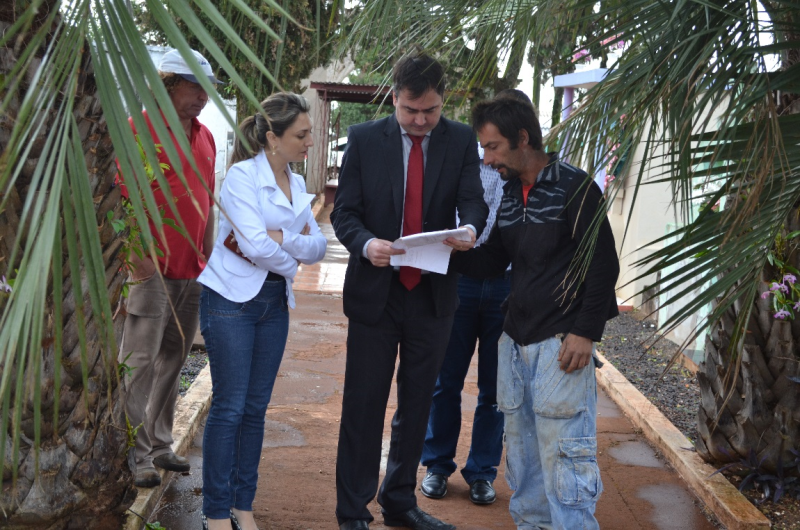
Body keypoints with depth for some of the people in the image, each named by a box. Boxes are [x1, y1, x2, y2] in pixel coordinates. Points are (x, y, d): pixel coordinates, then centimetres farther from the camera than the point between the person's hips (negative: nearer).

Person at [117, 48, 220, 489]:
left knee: (172, 360, 11)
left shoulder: (204, 136, 16)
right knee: (141, 361, -4)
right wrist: (139, 254, -17)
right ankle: (137, 454, 3)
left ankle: (160, 445, 20)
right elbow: (123, 197, -11)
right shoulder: (139, 128, -6)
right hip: (151, 268, -7)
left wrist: (209, 256, 16)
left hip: (193, 271, 7)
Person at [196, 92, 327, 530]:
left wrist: (283, 239, -15)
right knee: (229, 407, -2)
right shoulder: (242, 175, -12)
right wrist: (292, 262, -5)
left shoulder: (296, 184, 10)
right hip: (231, 299, -6)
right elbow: (256, 245, -21)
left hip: (275, 301, 7)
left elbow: (318, 246, 3)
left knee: (256, 407, 9)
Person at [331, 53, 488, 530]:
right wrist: (366, 244, -25)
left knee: (416, 404, 14)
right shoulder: (364, 139, -3)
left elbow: (474, 201, -8)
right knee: (364, 402, 3)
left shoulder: (460, 140, 1)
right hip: (375, 290, -2)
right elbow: (344, 212, -4)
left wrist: (470, 229, -32)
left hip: (434, 292, 2)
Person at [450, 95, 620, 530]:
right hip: (515, 339, 8)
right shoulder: (508, 193, 13)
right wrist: (447, 251, -2)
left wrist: (585, 332, -16)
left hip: (561, 342, -7)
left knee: (563, 449, -7)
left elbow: (603, 266, -11)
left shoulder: (575, 188, -9)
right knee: (521, 445, 14)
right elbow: (492, 262, 15)